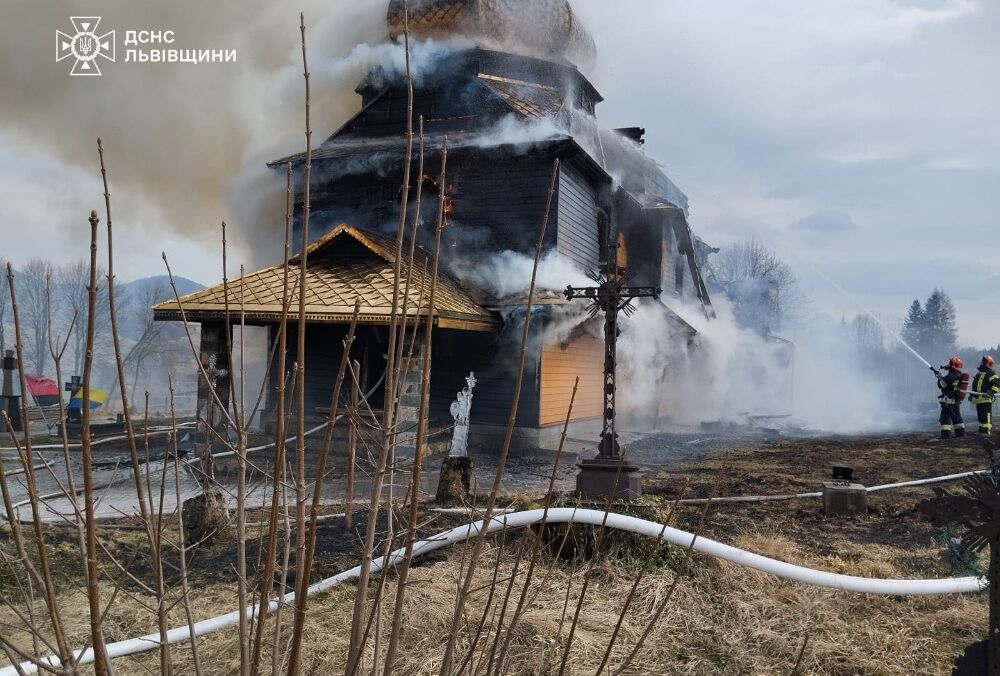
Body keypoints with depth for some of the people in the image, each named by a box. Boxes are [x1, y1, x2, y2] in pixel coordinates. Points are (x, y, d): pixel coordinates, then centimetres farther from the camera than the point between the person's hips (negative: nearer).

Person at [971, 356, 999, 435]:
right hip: (978, 399, 9)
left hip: (986, 399, -9)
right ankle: (982, 430, 20)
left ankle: (987, 431, -12)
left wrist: (992, 392, -26)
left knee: (986, 415, -11)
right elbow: (975, 385, 30)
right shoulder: (979, 372, 22)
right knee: (980, 416, 13)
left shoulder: (991, 373, -6)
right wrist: (972, 395, 27)